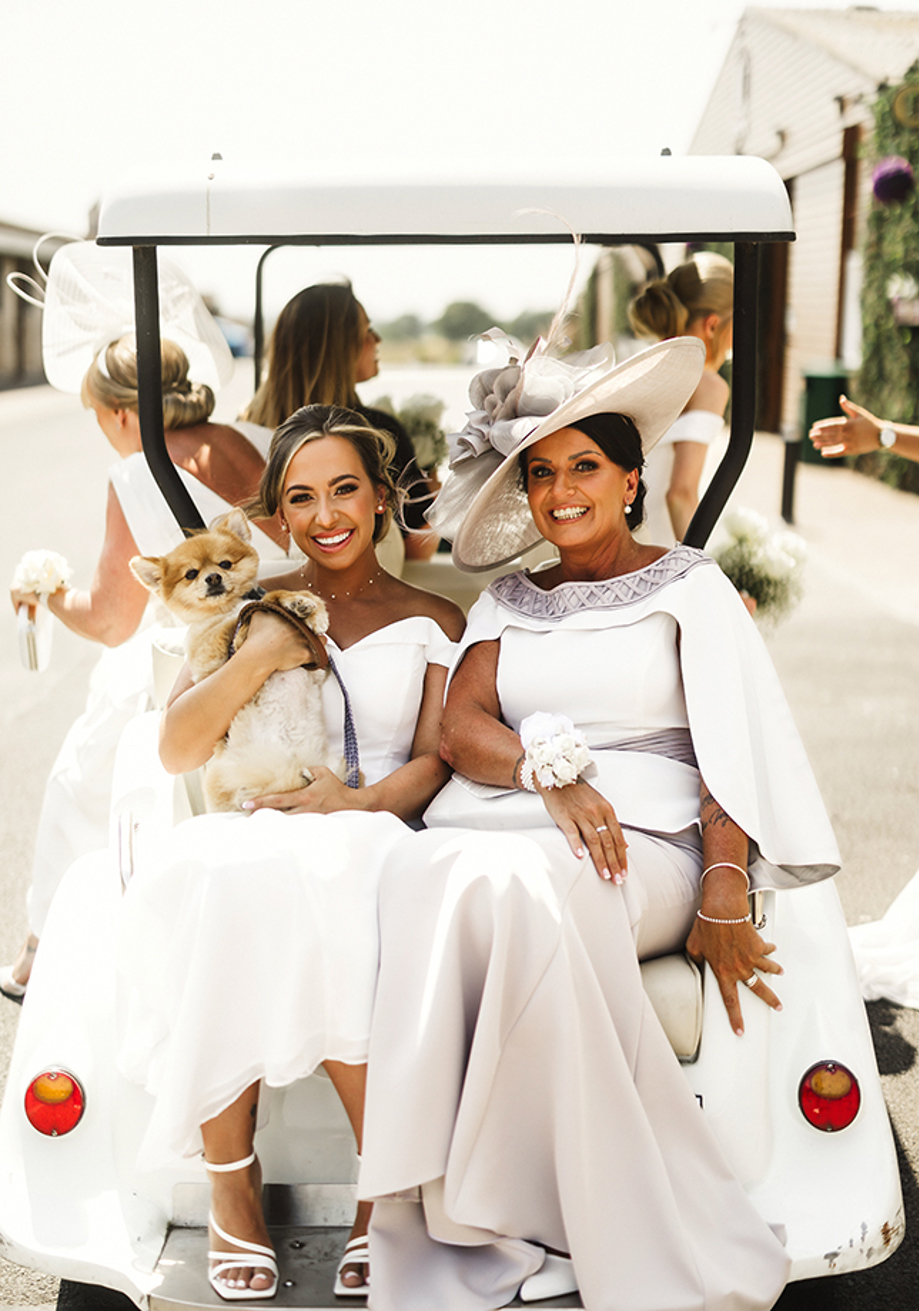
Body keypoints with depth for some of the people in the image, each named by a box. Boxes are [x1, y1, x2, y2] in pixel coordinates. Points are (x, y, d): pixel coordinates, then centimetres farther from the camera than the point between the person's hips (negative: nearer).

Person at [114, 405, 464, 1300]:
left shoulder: (431, 622, 18)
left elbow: (435, 759, 5)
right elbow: (178, 751, 7)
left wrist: (360, 801, -14)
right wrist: (256, 657, -7)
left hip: (366, 837, -1)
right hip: (244, 831, 1)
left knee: (328, 875, -38)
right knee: (221, 881, -36)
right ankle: (231, 1184, -21)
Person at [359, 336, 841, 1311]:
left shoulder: (688, 585, 13)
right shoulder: (506, 604, 23)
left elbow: (732, 748, 1)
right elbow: (460, 728, 6)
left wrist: (723, 893, -13)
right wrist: (550, 768, -16)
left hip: (642, 844, -3)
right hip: (500, 825, 3)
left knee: (528, 887, -38)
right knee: (429, 877, -34)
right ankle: (463, 1228, -28)